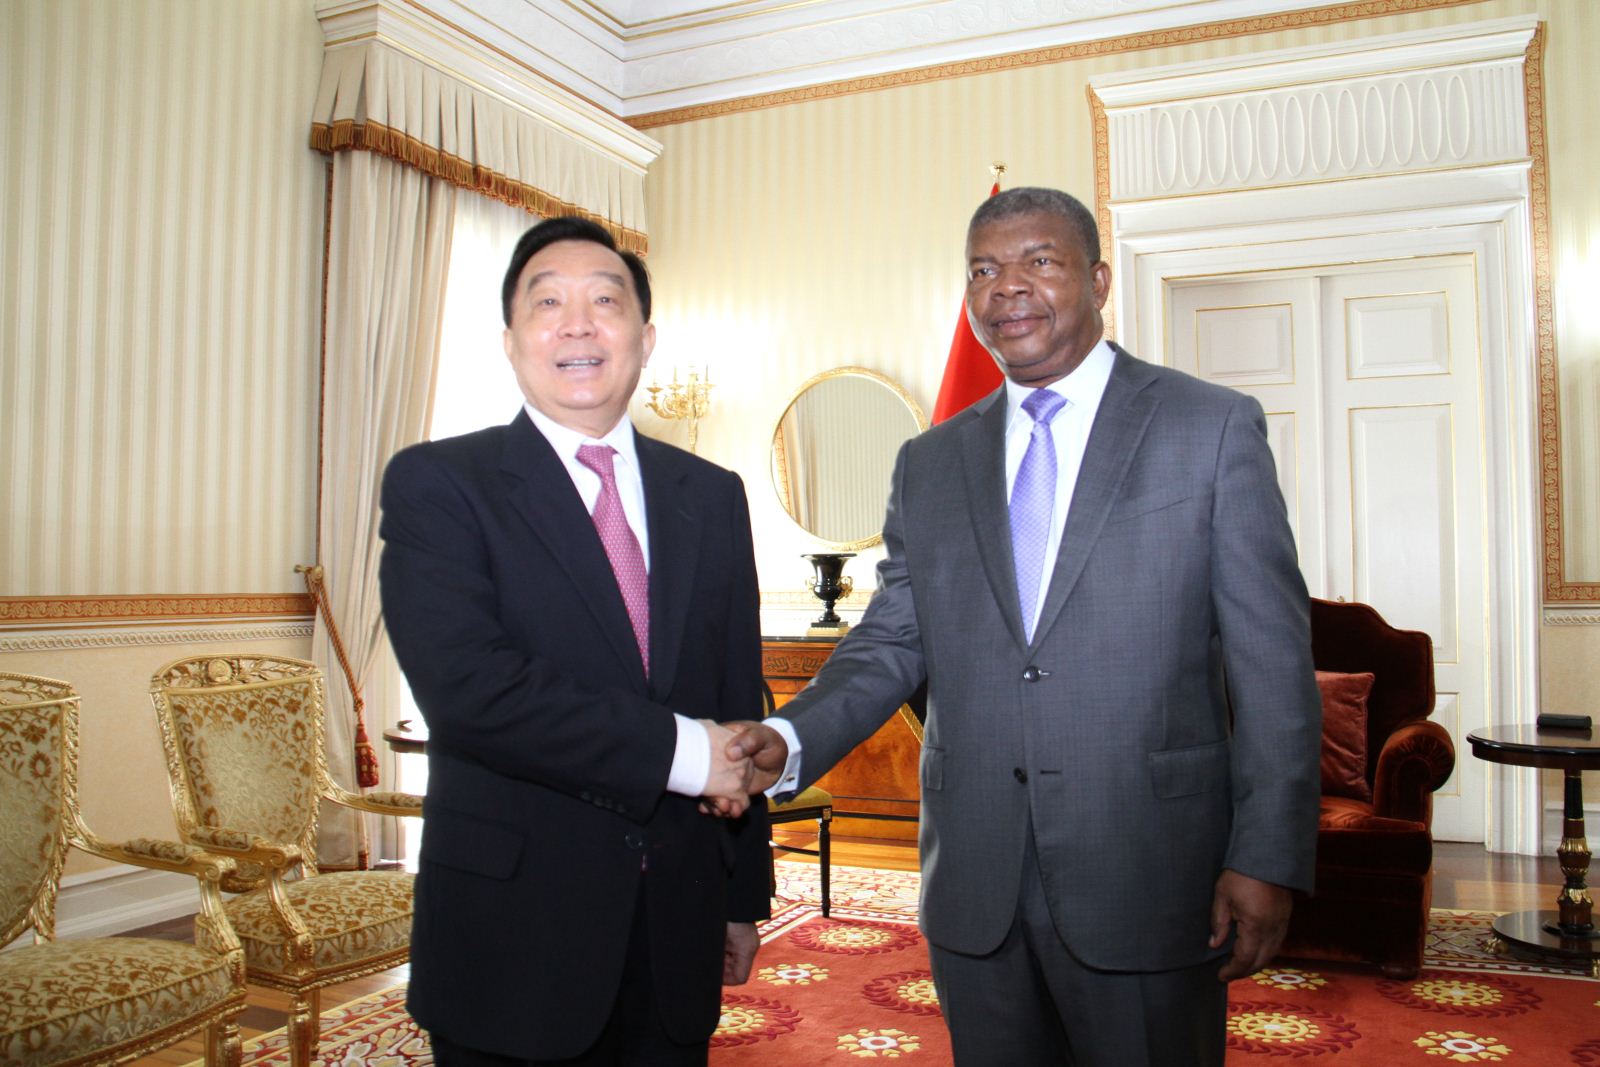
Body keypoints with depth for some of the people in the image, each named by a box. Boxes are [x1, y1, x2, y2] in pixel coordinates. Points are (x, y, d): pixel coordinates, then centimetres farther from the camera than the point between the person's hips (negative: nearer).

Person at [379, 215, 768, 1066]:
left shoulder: (711, 496, 7)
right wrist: (673, 750, -18)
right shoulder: (435, 483, -6)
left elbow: (738, 708, 8)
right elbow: (465, 686, -20)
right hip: (513, 934, -3)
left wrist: (743, 898, 10)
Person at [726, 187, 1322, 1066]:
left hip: (1146, 877, -3)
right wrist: (790, 739, -11)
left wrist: (1268, 859, -9)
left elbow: (1272, 658, -4)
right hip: (973, 888, 3)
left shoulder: (1212, 428, -1)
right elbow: (890, 641, 7)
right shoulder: (930, 464, 9)